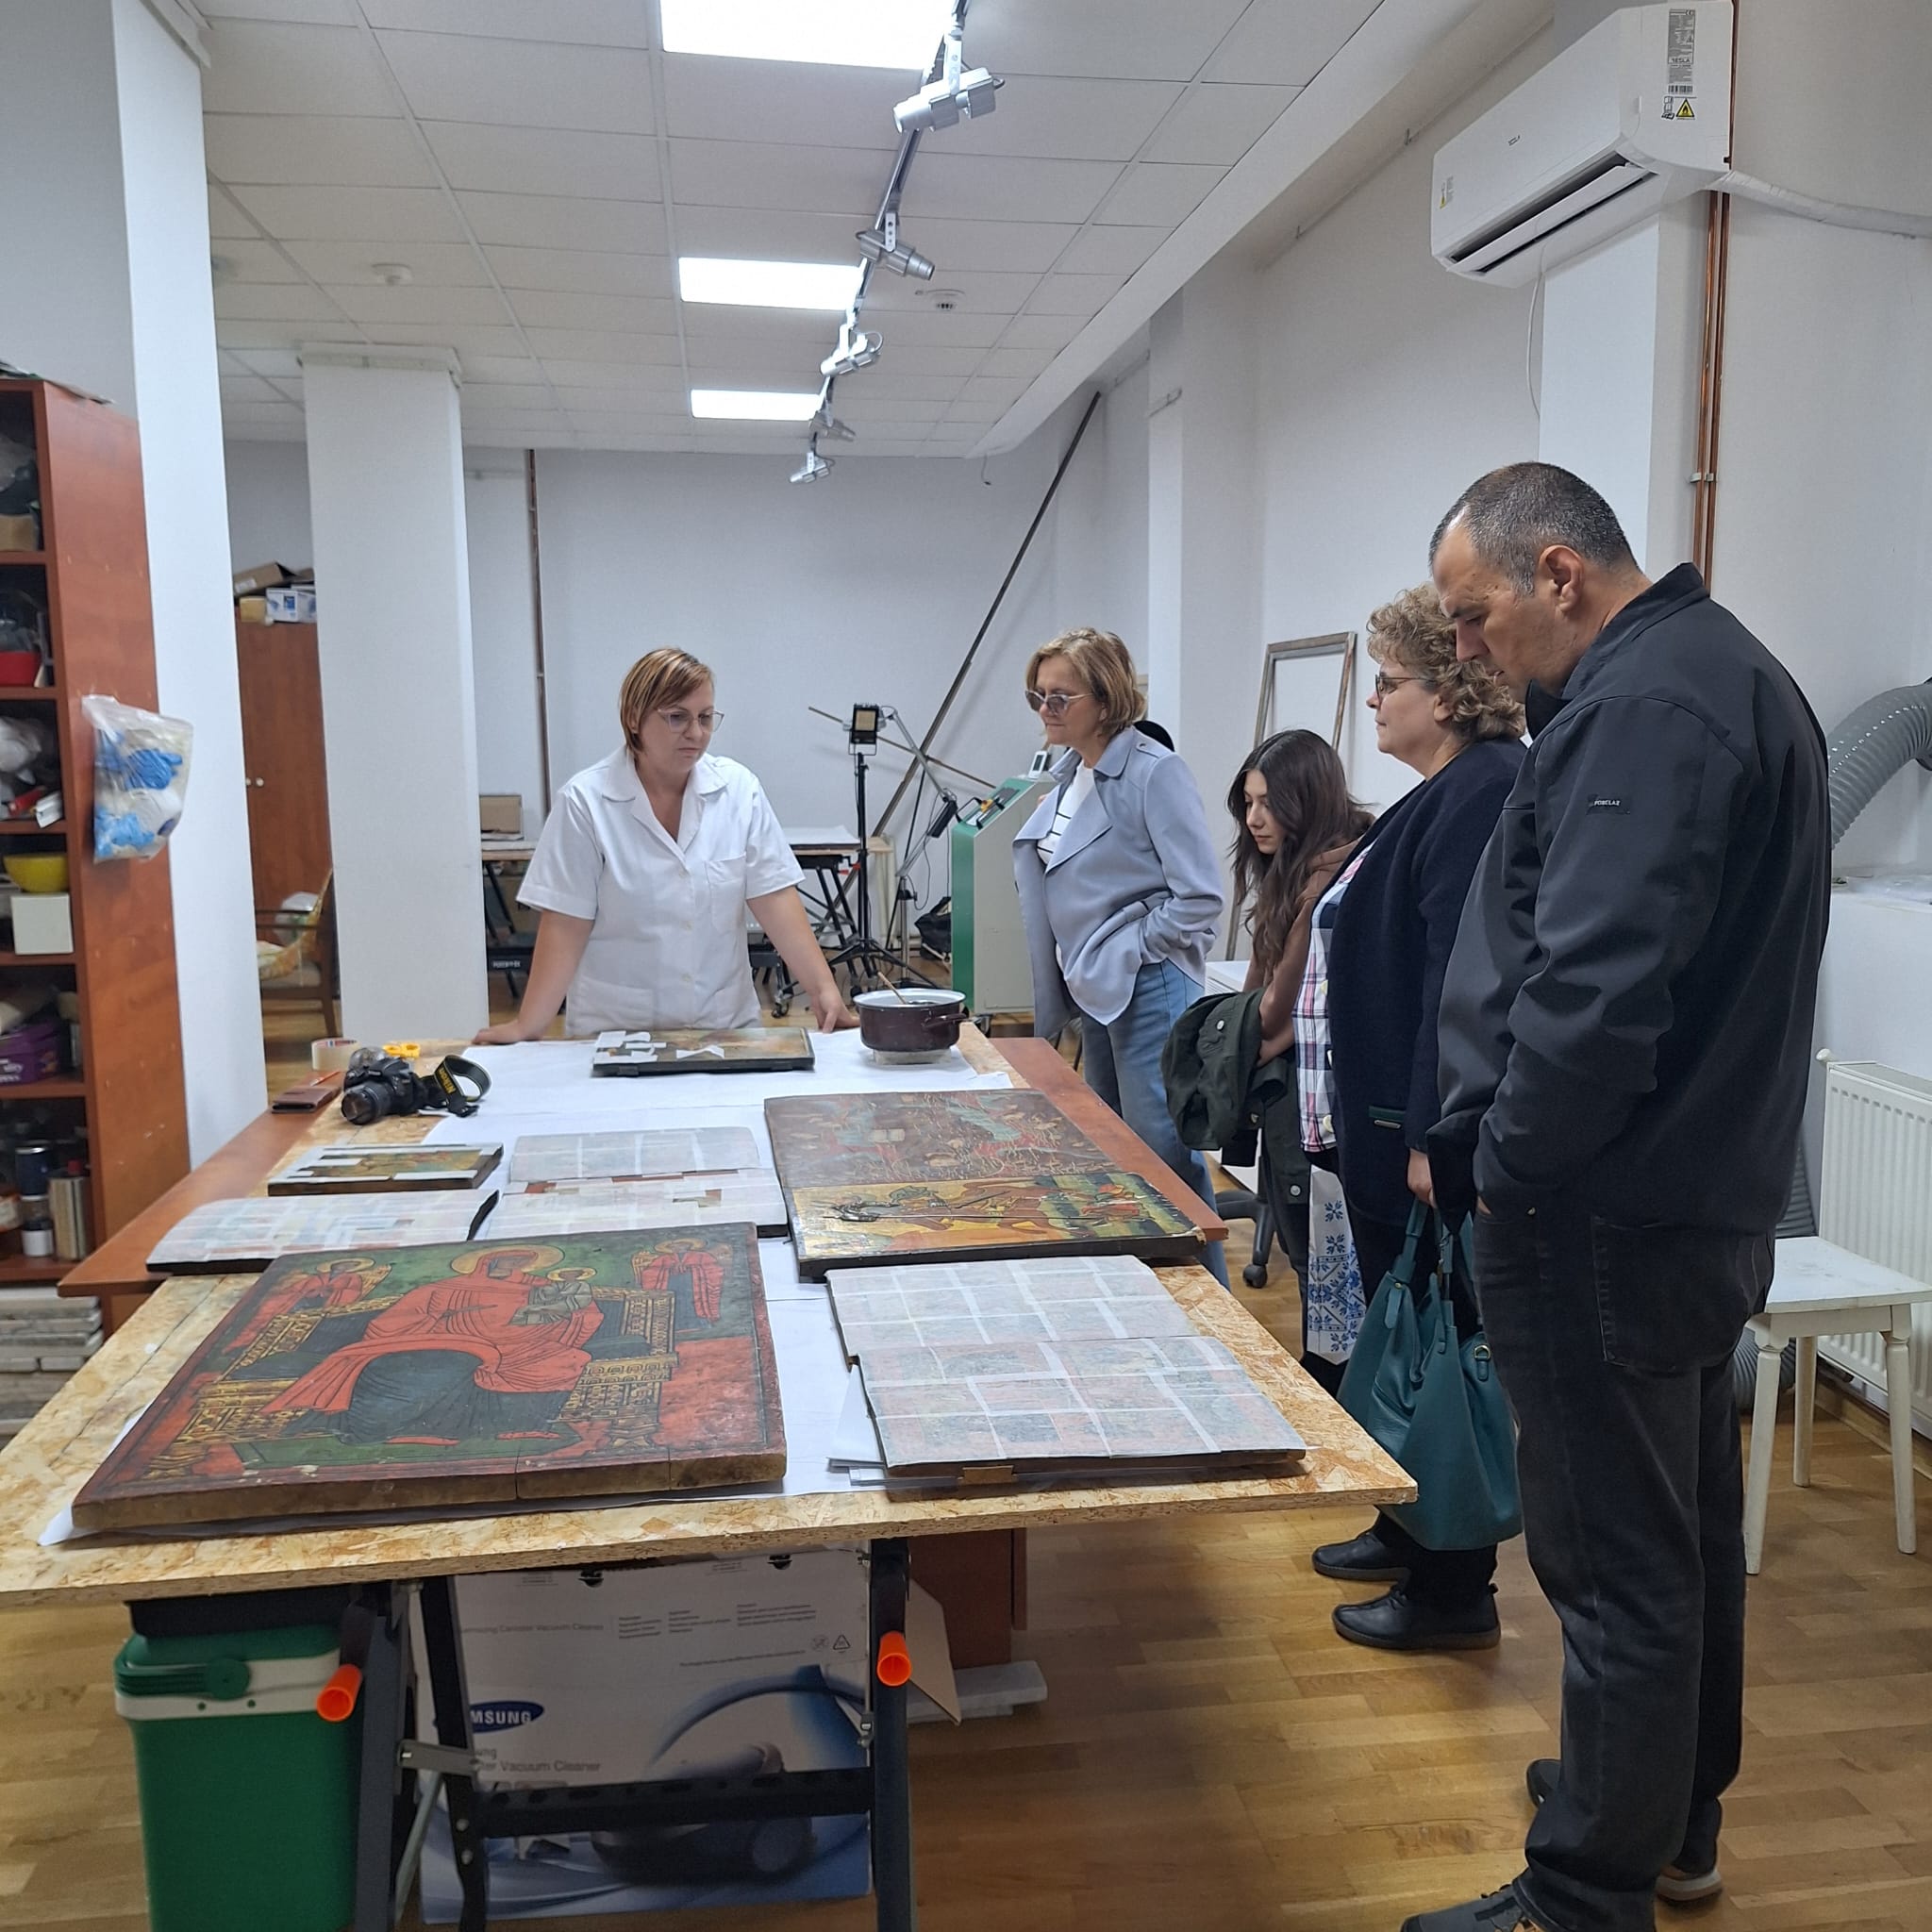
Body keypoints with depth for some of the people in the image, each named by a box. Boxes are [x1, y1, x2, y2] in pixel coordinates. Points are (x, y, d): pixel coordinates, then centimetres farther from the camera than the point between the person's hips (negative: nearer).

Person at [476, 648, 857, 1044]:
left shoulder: (739, 789, -1)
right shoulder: (586, 801, -7)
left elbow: (775, 898, -3)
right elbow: (566, 926, -7)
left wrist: (823, 990, -12)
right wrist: (528, 1026, -12)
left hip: (725, 1024, 2)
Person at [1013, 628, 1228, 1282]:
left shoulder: (1153, 771, -14)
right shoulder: (1069, 777, 12)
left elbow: (1200, 897, -18)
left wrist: (1130, 954, -14)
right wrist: (1078, 970, 12)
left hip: (1148, 990, -9)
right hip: (1095, 993, 9)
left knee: (1163, 1155, -6)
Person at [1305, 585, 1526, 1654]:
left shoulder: (1483, 792, -19)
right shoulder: (1455, 790, 14)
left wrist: (1433, 1136, -25)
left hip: (1437, 1136, -10)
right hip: (1394, 1123, 10)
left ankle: (1453, 1591, 16)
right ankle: (1408, 1533, 36)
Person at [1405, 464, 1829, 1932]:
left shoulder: (1644, 707, -19)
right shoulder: (1723, 672, 14)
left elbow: (1591, 991, -28)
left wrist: (1503, 1167, -12)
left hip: (1609, 1225, -11)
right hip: (1705, 1203, 11)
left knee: (1620, 1565, 2)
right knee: (1690, 1533, 21)